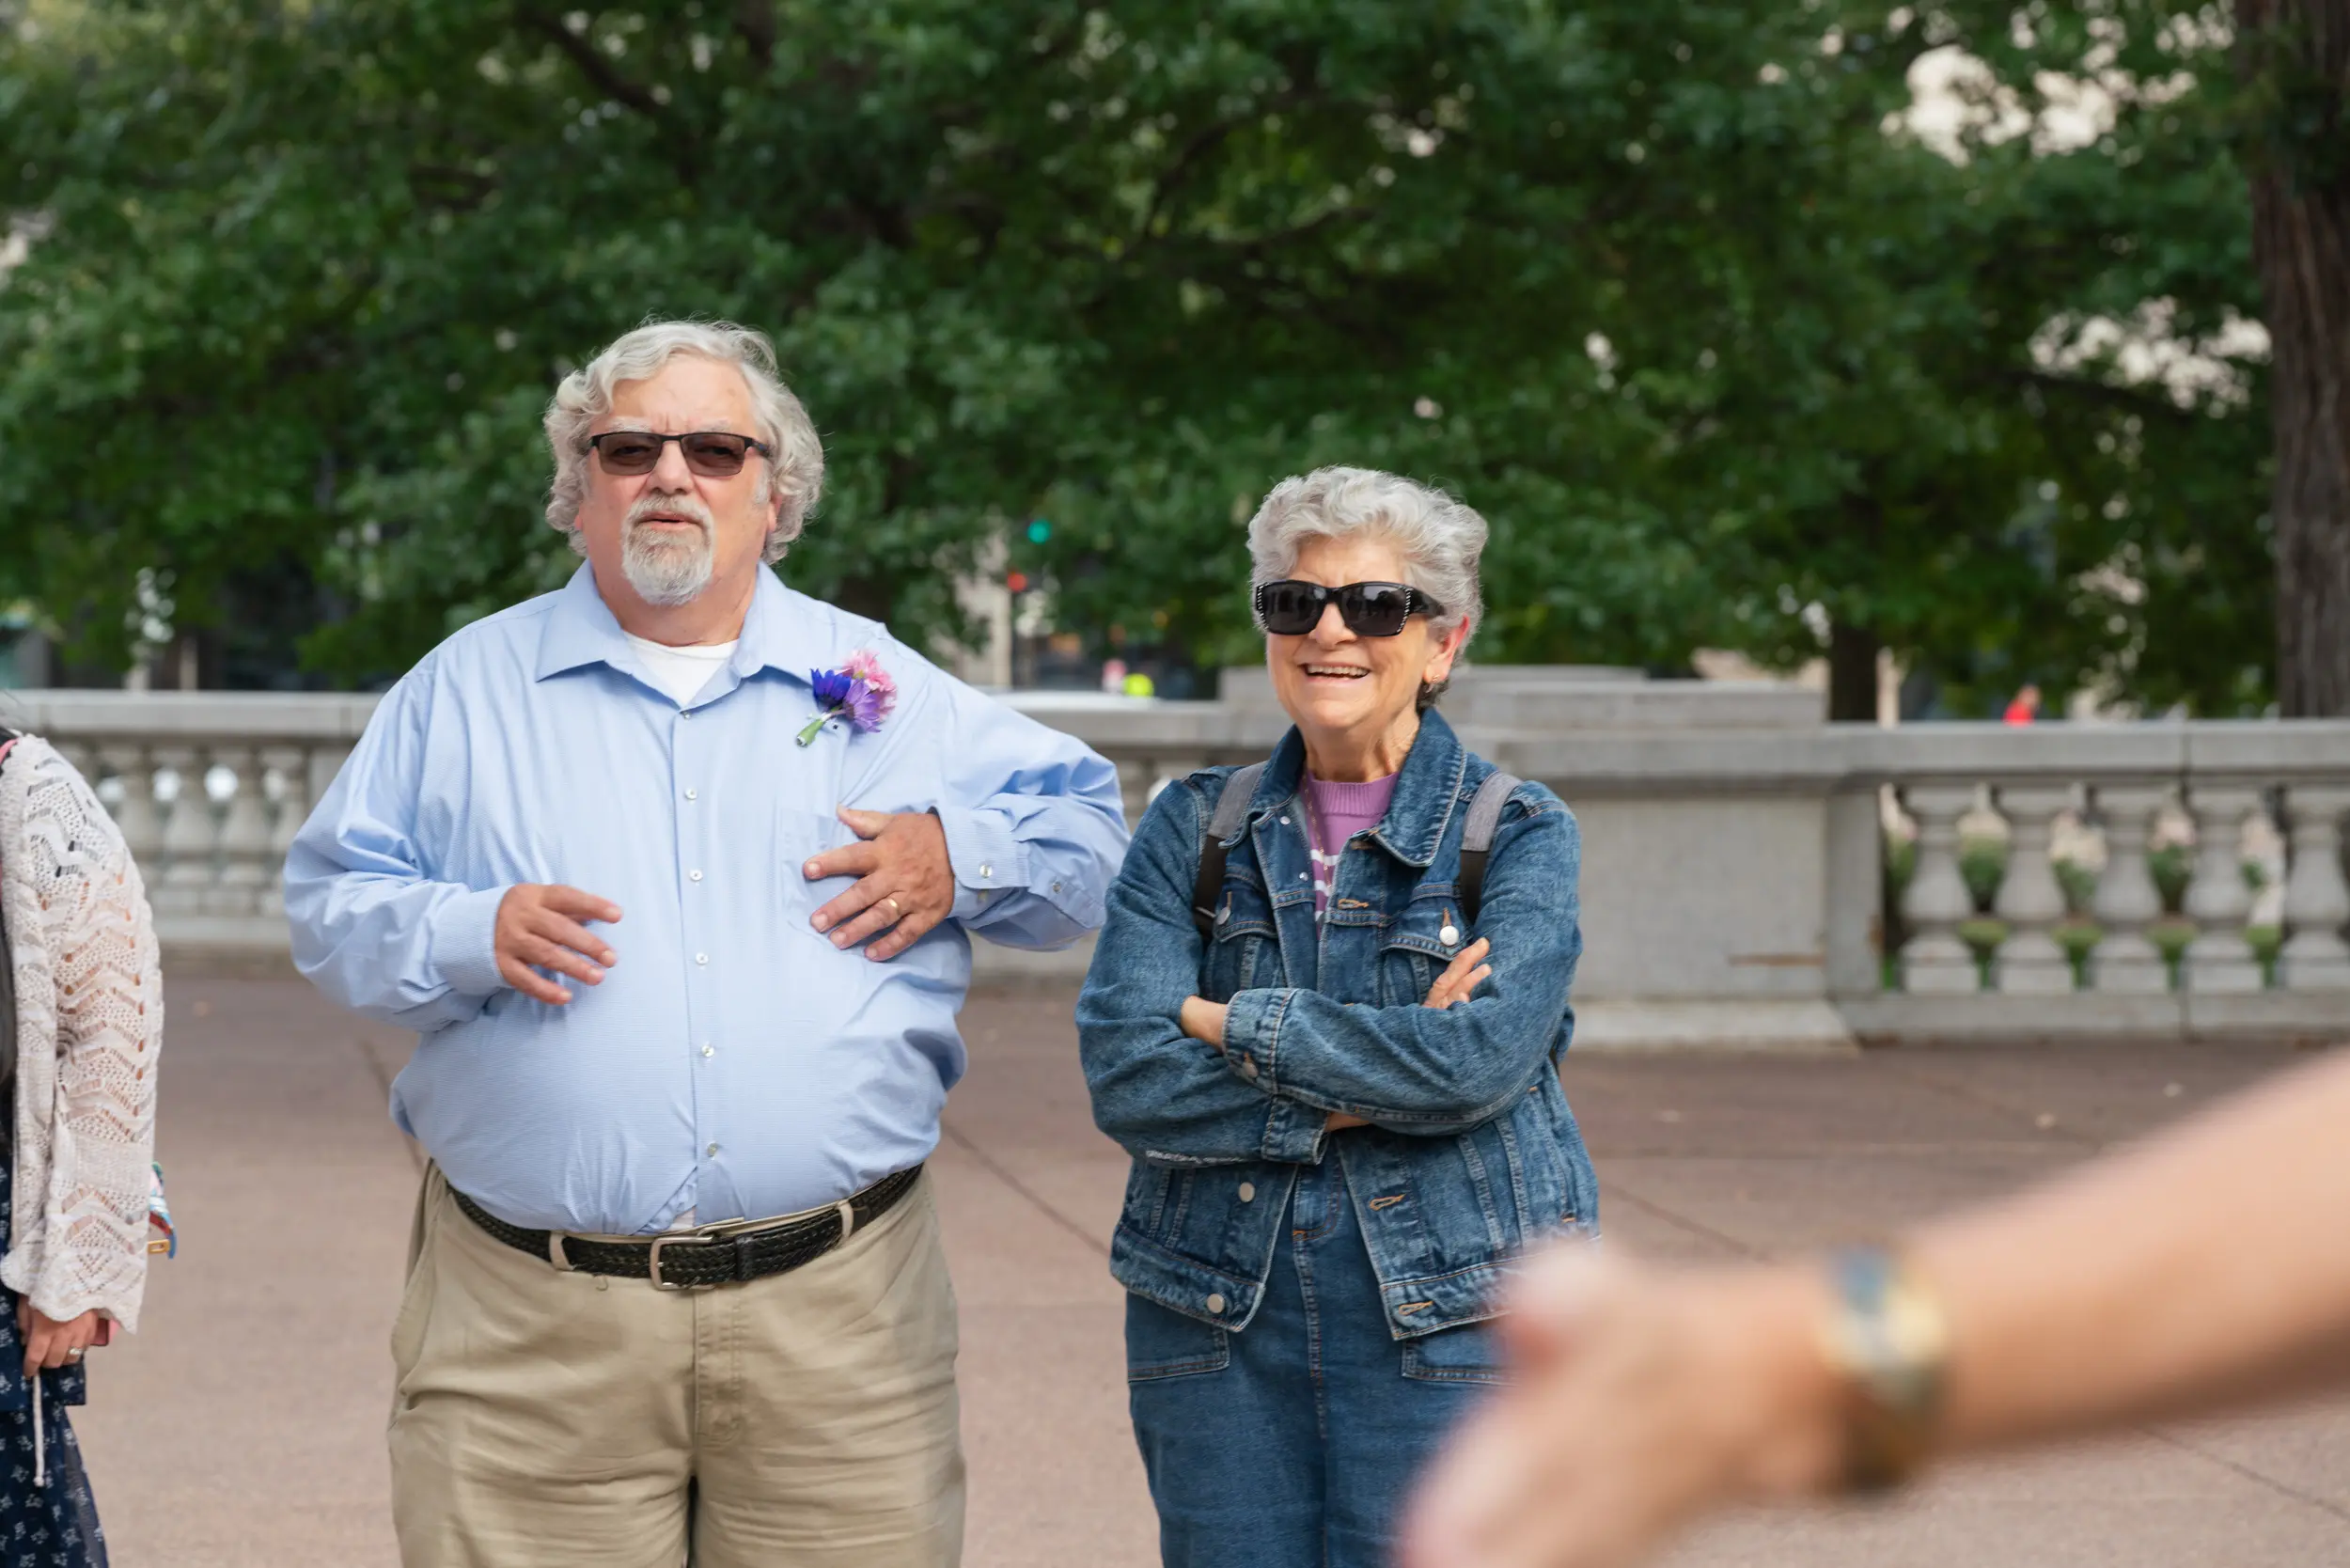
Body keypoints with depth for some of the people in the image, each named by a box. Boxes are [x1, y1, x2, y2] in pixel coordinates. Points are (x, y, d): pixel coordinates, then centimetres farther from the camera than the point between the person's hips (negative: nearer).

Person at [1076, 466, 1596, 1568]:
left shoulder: (1517, 833, 0)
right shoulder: (1194, 828, 7)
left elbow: (1484, 1056, -17)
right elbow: (1123, 1075, -6)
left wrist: (1230, 1022, -11)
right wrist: (1371, 1085, -14)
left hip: (1448, 1322, -2)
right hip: (1217, 1322, 3)